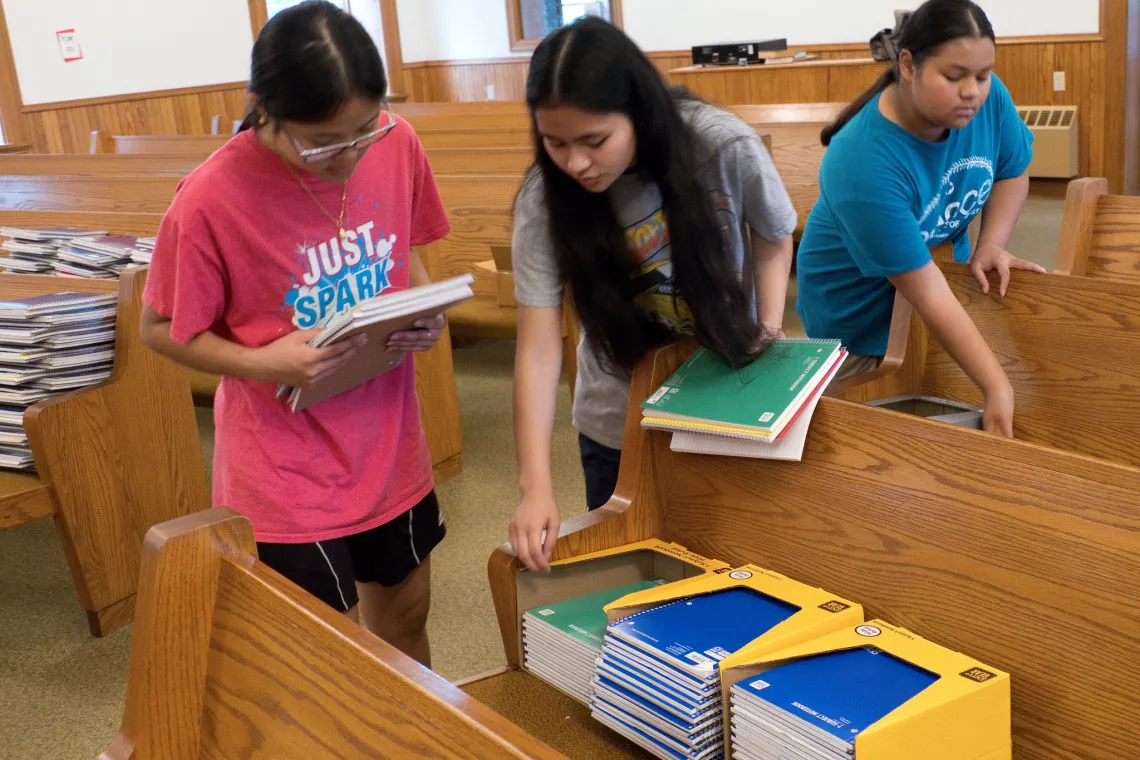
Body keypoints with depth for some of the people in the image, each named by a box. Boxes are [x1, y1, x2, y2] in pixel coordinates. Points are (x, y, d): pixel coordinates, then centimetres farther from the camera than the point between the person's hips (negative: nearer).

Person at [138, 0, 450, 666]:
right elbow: (162, 329, -8)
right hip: (288, 469, -4)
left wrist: (426, 312, -11)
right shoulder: (210, 202, -23)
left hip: (390, 447, 5)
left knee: (405, 616, 22)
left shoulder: (397, 144, -10)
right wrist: (260, 363, -24)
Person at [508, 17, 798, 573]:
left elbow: (774, 241, -1)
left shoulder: (727, 149, -23)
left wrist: (769, 332, -13)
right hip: (621, 421, 0)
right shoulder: (544, 200, -22)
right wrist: (535, 484, -33)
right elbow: (538, 350, -25)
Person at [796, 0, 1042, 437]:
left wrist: (990, 245, -17)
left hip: (945, 265, 5)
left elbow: (1013, 171, 2)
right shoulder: (864, 166, -38)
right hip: (862, 304, -5)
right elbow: (927, 293, -35)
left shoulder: (987, 96, -19)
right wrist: (998, 387, -37)